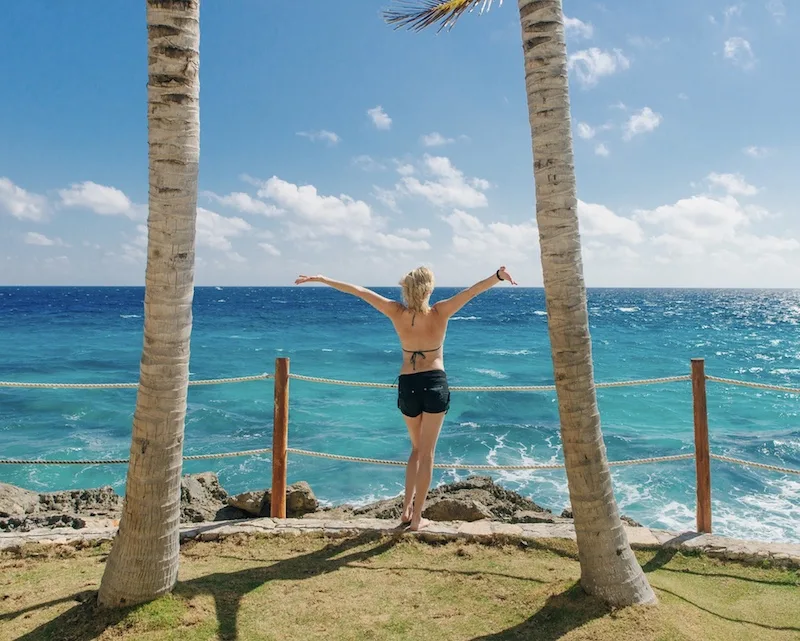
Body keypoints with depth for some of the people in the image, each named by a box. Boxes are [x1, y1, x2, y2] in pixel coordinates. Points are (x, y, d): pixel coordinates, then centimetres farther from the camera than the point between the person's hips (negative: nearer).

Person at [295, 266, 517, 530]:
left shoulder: (397, 313, -6)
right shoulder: (440, 312, -11)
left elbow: (358, 290, -2)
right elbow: (473, 290, -19)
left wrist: (321, 279, 3)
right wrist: (499, 275, -32)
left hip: (407, 385, 3)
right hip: (434, 384, -2)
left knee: (417, 449, 22)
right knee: (427, 453, 6)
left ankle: (407, 509, 22)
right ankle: (417, 517, 11)